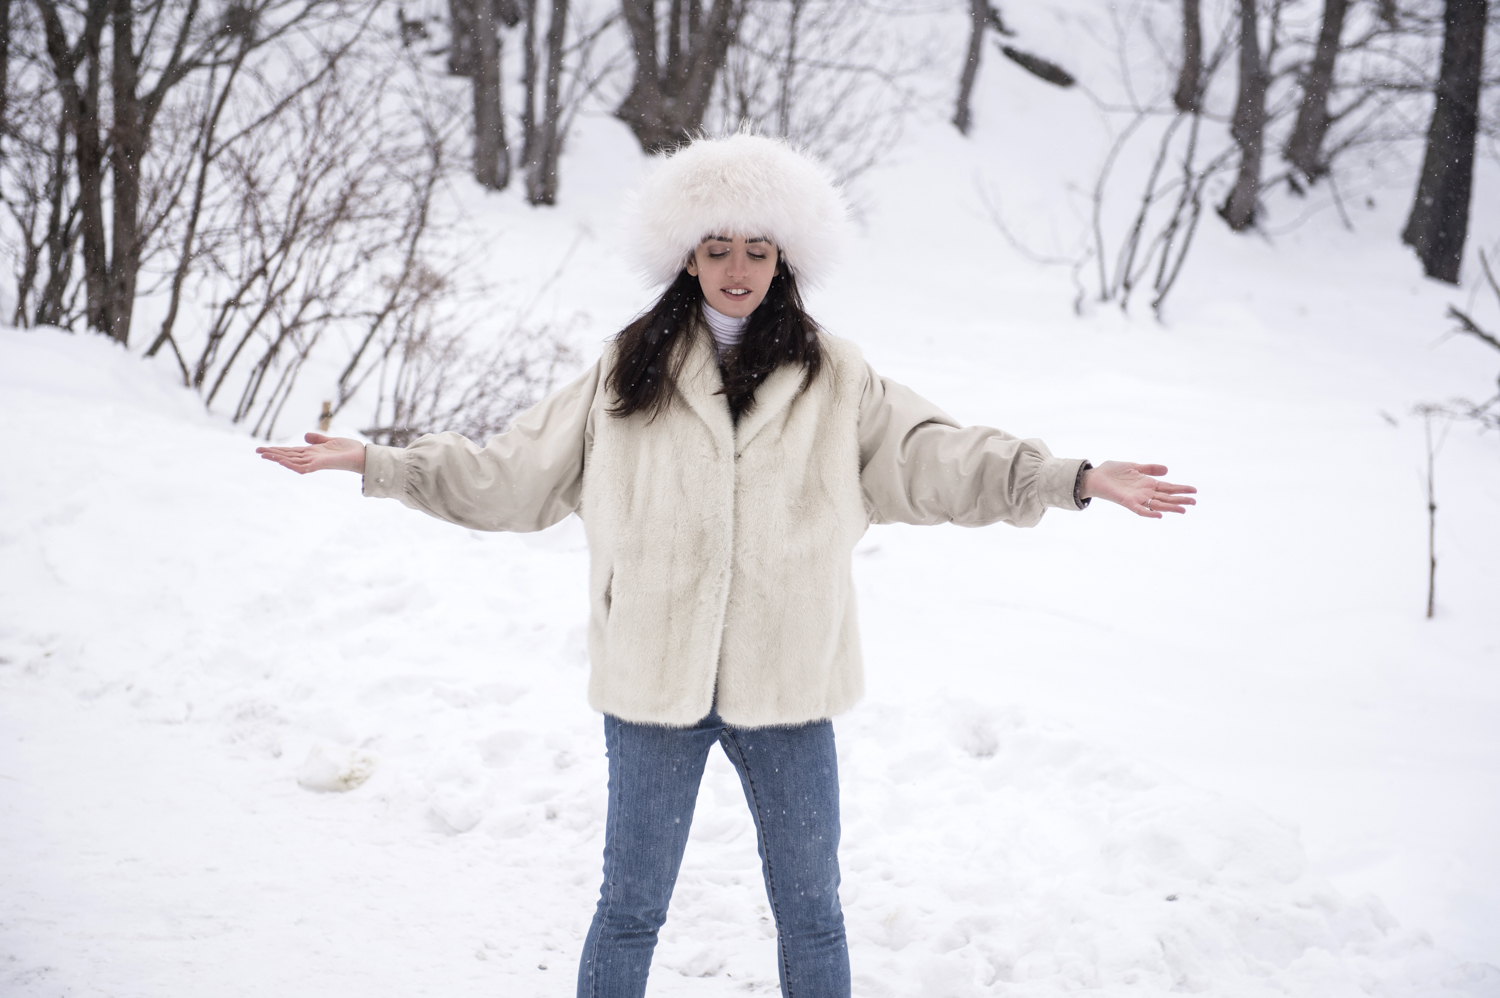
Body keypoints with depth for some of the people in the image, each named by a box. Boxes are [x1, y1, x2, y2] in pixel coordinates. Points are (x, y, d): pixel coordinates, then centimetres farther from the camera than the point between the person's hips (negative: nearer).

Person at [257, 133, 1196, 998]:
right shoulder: (626, 373, 4)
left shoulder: (836, 379, 3)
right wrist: (377, 462, 2)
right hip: (654, 679, 0)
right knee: (629, 911, 10)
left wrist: (1073, 479, -14)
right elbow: (515, 471, 7)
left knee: (811, 911, 13)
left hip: (786, 684, 0)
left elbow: (932, 456, -3)